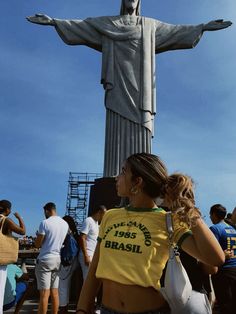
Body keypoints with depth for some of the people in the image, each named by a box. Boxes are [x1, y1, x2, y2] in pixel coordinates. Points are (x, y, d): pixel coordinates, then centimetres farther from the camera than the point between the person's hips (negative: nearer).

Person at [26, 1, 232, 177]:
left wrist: (203, 27, 21)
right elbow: (79, 26, 15)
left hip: (139, 84, 2)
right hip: (119, 83, -1)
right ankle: (114, 179, -13)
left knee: (140, 130, -8)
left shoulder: (150, 25, 25)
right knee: (118, 131, -12)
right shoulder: (106, 23, 20)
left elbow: (175, 31, 25)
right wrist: (53, 21, 6)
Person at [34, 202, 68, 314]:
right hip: (58, 260, 6)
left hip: (45, 260, -6)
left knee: (44, 293, -3)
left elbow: (37, 244, -8)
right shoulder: (65, 224, 6)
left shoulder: (45, 223, -12)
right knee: (55, 292, 12)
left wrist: (38, 236, 11)